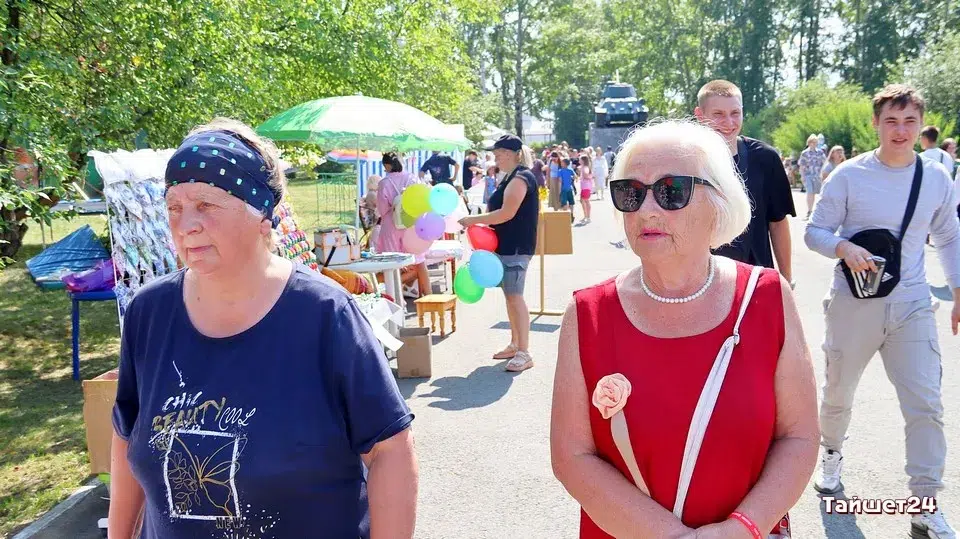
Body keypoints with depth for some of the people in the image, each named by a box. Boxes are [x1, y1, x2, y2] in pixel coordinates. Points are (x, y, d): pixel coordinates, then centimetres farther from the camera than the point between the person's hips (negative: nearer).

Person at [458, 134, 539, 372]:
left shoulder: (520, 178, -15)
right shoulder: (512, 178, 17)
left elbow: (507, 213, -23)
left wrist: (474, 220, -16)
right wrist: (483, 225, 8)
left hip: (515, 247, -10)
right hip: (507, 245, 10)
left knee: (514, 297, -10)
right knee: (510, 296, 15)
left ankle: (524, 353, -7)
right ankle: (515, 344, 24)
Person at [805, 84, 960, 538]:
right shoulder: (849, 174, -7)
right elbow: (814, 231, -5)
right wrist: (843, 248, -25)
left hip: (911, 306, 2)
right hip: (854, 306, -2)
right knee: (838, 394, 14)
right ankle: (832, 452, 44)